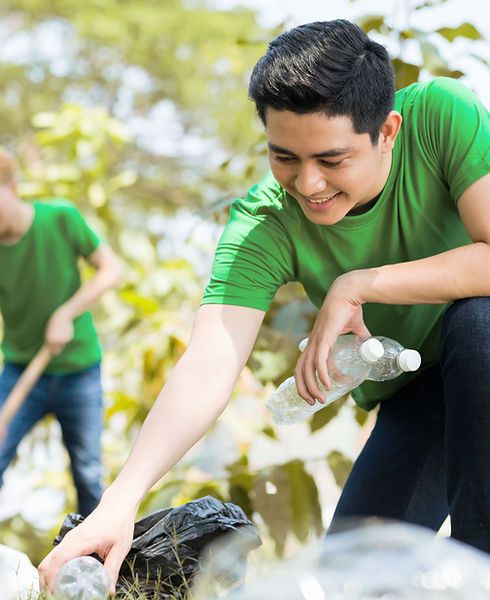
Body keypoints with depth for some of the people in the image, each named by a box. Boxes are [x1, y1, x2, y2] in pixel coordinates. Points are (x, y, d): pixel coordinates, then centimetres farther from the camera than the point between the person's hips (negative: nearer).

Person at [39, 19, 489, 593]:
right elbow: (209, 362, -34)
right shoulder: (263, 222, -23)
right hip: (413, 392, 2)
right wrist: (121, 497, -48)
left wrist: (359, 284, -31)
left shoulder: (442, 114, -26)